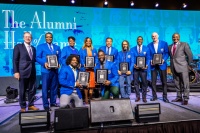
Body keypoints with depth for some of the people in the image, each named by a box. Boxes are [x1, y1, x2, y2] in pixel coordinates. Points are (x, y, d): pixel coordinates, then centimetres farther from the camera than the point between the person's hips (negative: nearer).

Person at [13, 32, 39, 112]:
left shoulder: (33, 48, 16)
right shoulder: (18, 47, 2)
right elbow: (15, 60, -4)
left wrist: (33, 70, 4)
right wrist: (16, 72, -12)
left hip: (32, 72, 5)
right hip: (23, 72, -4)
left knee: (32, 90, 9)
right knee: (22, 91, 4)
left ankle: (31, 105, 21)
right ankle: (23, 107, 16)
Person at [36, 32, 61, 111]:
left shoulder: (57, 47, 17)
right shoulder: (41, 46, 6)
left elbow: (59, 57, 13)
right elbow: (37, 57, -3)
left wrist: (58, 63, -7)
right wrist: (44, 63, -18)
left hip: (55, 70, 4)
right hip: (46, 70, -4)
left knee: (54, 87, 10)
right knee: (45, 88, -2)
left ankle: (53, 102, 22)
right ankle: (46, 105, 6)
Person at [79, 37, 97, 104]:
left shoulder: (94, 50, 17)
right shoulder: (82, 50, 9)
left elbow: (96, 58, 13)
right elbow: (80, 58, 3)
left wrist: (94, 64, -5)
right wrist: (84, 65, -13)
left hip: (92, 68, 2)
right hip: (85, 68, -2)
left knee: (92, 82, -4)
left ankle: (91, 97, 5)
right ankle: (86, 98, 2)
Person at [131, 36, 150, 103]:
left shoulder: (146, 48, 6)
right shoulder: (132, 49, 8)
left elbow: (148, 58, 2)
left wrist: (147, 65, -15)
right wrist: (134, 65, -18)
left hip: (143, 68, -1)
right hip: (135, 68, 1)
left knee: (144, 83, 4)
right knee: (136, 83, 6)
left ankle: (144, 97, 18)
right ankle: (137, 96, 20)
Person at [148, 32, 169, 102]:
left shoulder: (164, 43, 3)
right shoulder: (149, 45, 8)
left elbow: (167, 53, 0)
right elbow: (149, 55, 8)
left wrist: (163, 60, -16)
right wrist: (151, 60, -11)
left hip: (162, 65, -1)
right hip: (153, 65, 2)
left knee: (164, 81, 4)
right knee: (153, 82, 3)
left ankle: (165, 97, 14)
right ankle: (154, 96, 16)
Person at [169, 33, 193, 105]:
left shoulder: (184, 44, 0)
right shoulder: (170, 46, 14)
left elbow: (190, 55, 1)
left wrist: (188, 65, 4)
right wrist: (172, 64, 9)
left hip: (182, 67, -5)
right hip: (174, 68, 5)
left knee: (185, 83, -1)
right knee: (177, 83, 11)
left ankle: (185, 99, 6)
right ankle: (179, 97, 20)